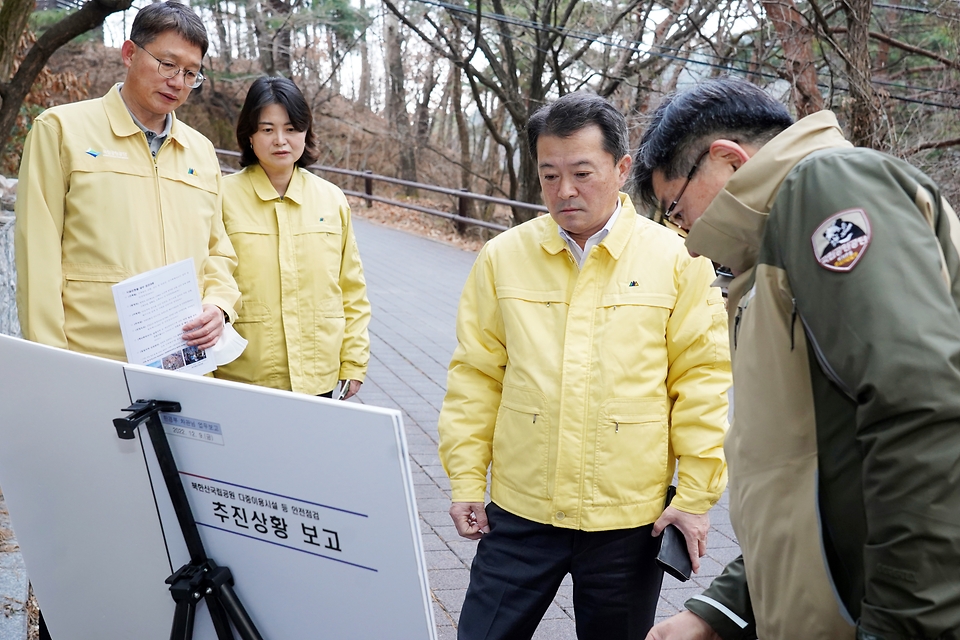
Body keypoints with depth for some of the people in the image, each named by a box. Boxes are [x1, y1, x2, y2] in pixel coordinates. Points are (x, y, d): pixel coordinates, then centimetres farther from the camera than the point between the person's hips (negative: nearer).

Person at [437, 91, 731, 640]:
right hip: (519, 511, 1)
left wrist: (697, 496, -3)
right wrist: (467, 480, 3)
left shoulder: (677, 259, -5)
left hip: (631, 519, -1)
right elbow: (477, 376, 4)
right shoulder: (504, 257, 0)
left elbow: (700, 379, -3)